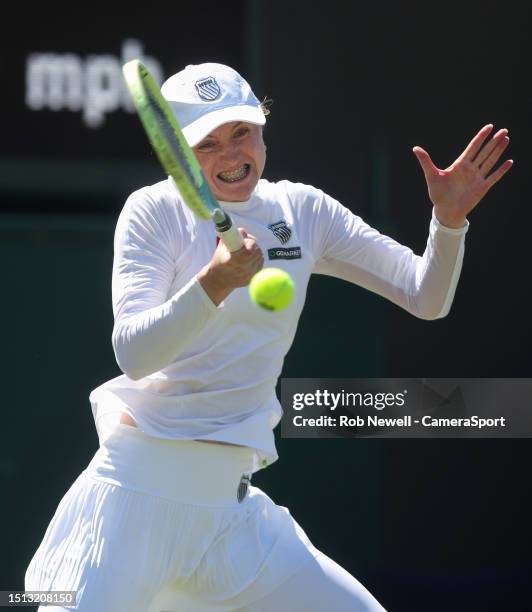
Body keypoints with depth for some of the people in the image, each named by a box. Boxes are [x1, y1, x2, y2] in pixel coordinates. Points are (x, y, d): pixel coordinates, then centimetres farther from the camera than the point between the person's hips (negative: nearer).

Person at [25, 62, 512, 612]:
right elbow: (132, 354, -18)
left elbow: (426, 299, 7)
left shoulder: (302, 211, 8)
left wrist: (449, 219, -12)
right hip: (137, 498, -5)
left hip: (235, 510, 5)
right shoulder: (155, 211, -5)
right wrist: (214, 284, -33)